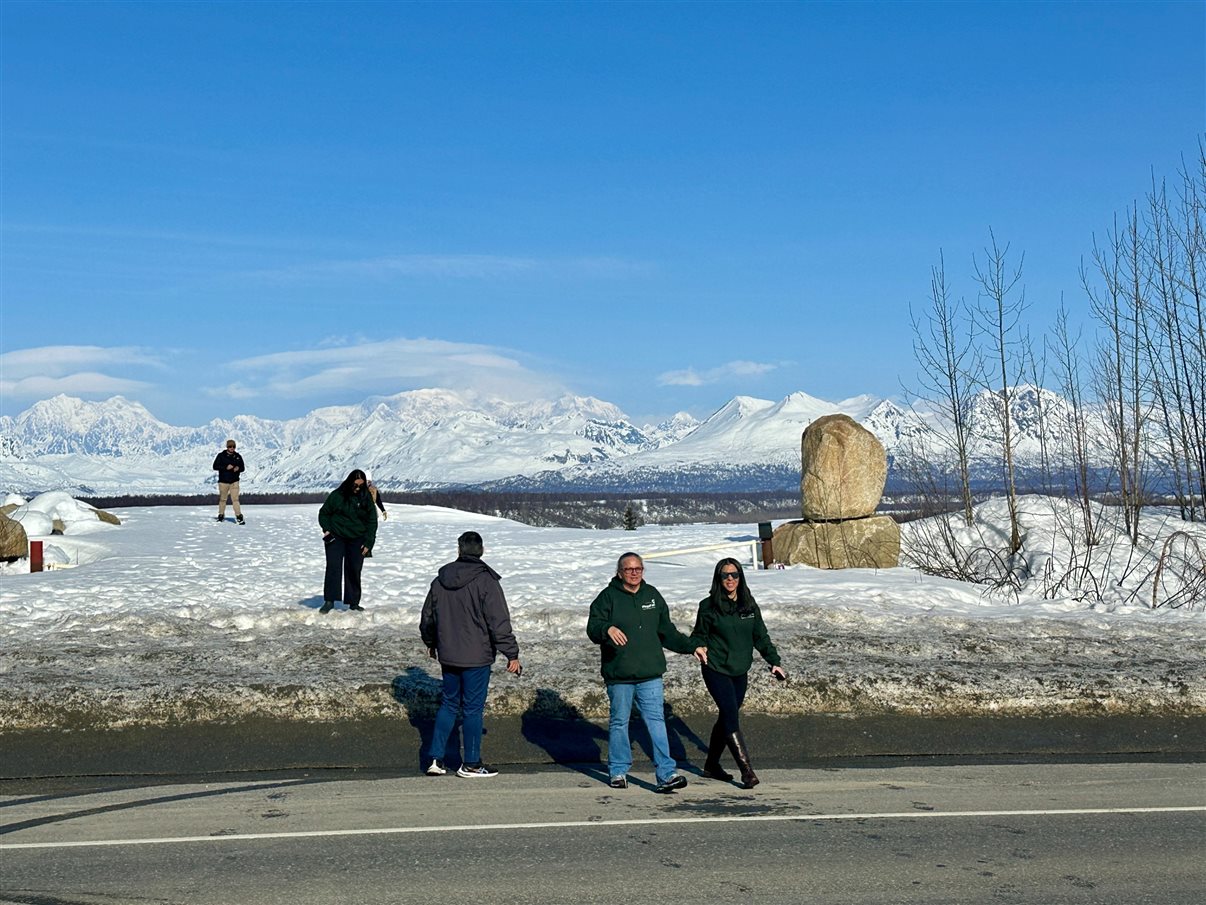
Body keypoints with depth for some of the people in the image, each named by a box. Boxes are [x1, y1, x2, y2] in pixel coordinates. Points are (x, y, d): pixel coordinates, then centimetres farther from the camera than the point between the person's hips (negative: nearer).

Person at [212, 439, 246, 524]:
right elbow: (215, 466, -8)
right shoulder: (221, 455, -2)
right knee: (222, 499, 10)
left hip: (234, 481, 1)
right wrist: (226, 467, -20)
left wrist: (238, 468, -12)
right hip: (223, 481, -1)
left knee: (235, 499, -8)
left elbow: (243, 468, 12)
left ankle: (239, 517, -11)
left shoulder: (238, 456, 6)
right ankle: (221, 515, 24)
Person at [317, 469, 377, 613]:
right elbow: (323, 513, 7)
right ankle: (329, 600, -10)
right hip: (336, 537, -2)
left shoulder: (366, 498, 1)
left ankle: (353, 602, 10)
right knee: (333, 567, -13)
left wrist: (368, 543, 0)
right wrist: (326, 530, -6)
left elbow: (372, 521, 6)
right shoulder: (337, 496, -6)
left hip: (356, 540, 2)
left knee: (354, 570, 1)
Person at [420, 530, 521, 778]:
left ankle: (435, 758, 14)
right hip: (476, 658, -5)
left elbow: (427, 617, 16)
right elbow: (499, 622, -16)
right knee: (472, 708, 3)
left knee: (449, 704, 16)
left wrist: (431, 643, 32)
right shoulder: (485, 581, -13)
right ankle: (471, 764, 11)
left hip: (448, 656, 5)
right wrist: (512, 654, -10)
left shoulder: (440, 580, 5)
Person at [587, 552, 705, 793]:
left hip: (650, 674, 3)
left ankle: (666, 774, -5)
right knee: (619, 722, 8)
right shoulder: (608, 597, -1)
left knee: (656, 721, -4)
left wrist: (691, 647, 16)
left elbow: (667, 631, 22)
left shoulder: (652, 595, 14)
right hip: (619, 676, -3)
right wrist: (608, 629, -32)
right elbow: (592, 628, -11)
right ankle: (618, 771, 22)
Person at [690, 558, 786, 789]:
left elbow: (761, 636, 13)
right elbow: (699, 635, 2)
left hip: (740, 672, 5)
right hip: (716, 670, -5)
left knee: (727, 717, 12)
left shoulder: (749, 605, 6)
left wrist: (774, 662, 8)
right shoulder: (709, 606, -6)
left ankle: (712, 765, 27)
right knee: (731, 716, -14)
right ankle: (747, 770, -16)